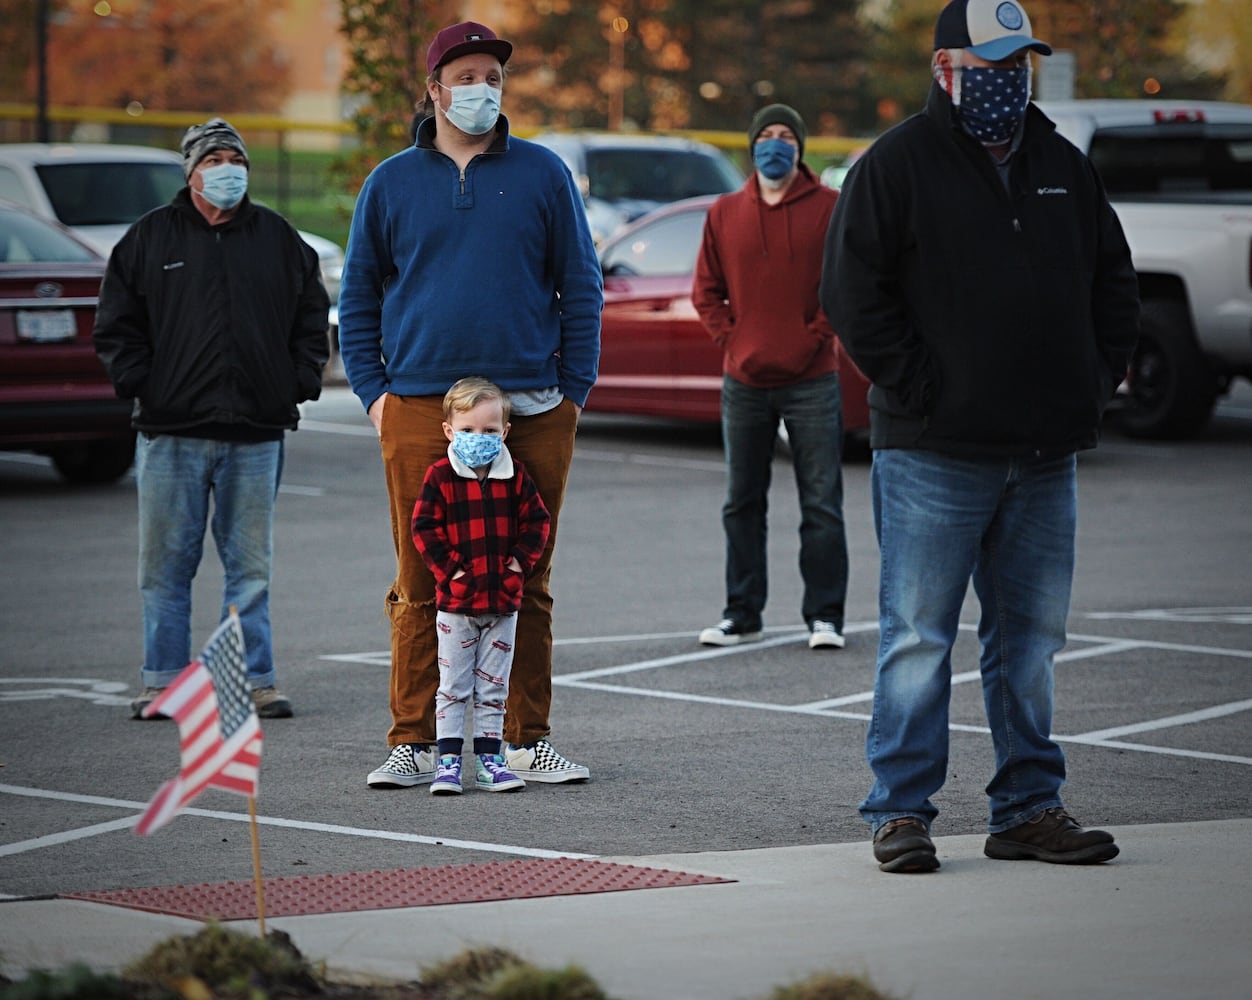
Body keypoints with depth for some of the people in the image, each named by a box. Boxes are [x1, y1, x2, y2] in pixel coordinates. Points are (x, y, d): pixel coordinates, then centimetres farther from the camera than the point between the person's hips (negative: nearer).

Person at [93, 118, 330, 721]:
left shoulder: (278, 239, 10)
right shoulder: (150, 238, 6)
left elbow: (312, 318, 16)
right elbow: (116, 325, 7)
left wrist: (301, 381, 3)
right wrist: (138, 382, -4)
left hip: (256, 433, 1)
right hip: (171, 431, -1)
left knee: (251, 565, 5)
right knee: (165, 565, 2)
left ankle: (256, 680, 10)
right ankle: (163, 681, 9)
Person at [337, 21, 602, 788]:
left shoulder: (542, 174, 8)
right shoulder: (392, 184, 10)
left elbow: (581, 287, 10)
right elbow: (359, 298, 15)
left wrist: (575, 389, 3)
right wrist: (372, 393, 5)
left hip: (533, 412, 0)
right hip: (420, 411, 0)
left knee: (527, 582, 4)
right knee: (422, 583, -2)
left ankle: (529, 740, 12)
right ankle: (414, 744, 3)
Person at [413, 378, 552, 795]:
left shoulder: (515, 476, 1)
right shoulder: (440, 477, -7)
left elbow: (536, 521, 5)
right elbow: (424, 527, -7)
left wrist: (520, 561, -7)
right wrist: (447, 569, -14)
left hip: (503, 600, 3)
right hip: (455, 603, -3)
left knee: (493, 686, 9)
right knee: (453, 686, 1)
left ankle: (488, 759, 15)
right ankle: (448, 761, 4)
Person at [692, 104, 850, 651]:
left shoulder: (828, 207, 0)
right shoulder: (726, 212, 9)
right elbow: (706, 291, 10)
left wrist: (814, 339, -12)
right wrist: (730, 341, -3)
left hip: (811, 381, -3)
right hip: (744, 382, 3)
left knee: (821, 505, -3)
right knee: (742, 504, 9)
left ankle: (824, 616, 1)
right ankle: (742, 615, 16)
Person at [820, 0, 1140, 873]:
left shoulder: (1064, 168, 14)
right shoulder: (898, 166, -3)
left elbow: (1115, 283, 22)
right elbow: (854, 293, -9)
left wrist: (1097, 378, 9)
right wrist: (919, 388, -13)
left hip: (1046, 456, 5)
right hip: (934, 453, -5)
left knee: (1031, 639, 10)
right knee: (919, 638, -2)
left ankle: (1029, 809, 17)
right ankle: (902, 811, 4)